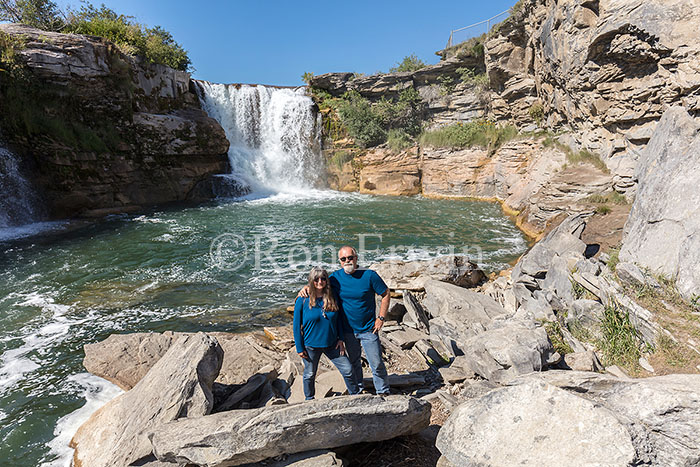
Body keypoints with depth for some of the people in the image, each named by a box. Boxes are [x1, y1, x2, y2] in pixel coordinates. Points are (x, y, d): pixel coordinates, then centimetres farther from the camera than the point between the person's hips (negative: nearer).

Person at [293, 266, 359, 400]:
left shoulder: (332, 297, -3)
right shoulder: (302, 300, -12)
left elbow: (338, 319, 8)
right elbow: (296, 325, -8)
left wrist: (340, 339, 3)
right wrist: (299, 348, -8)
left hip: (332, 344, 2)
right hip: (311, 346, -2)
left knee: (347, 369, 4)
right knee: (309, 374, 15)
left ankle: (356, 395, 27)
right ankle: (309, 400, 41)